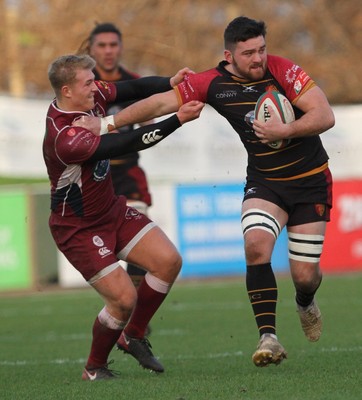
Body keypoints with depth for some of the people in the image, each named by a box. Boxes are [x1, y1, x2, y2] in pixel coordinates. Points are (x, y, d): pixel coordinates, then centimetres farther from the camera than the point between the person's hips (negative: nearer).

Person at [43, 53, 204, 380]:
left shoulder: (90, 96, -7)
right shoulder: (64, 139, -33)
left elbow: (133, 89, 1)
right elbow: (130, 144, -31)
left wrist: (171, 83, -17)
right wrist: (178, 120, -29)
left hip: (111, 210, 9)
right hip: (79, 228, -9)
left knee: (169, 261, -4)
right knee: (124, 298, -13)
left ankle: (133, 335, 16)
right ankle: (94, 368, 14)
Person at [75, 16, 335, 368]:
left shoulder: (282, 70, -15)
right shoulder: (213, 83, -7)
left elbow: (325, 116, -18)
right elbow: (162, 102, -4)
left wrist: (286, 130, -32)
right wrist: (108, 122, -7)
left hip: (311, 181, -2)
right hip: (264, 181, 2)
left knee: (304, 275, -3)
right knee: (256, 243, -28)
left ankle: (306, 303, 38)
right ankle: (268, 338, -24)